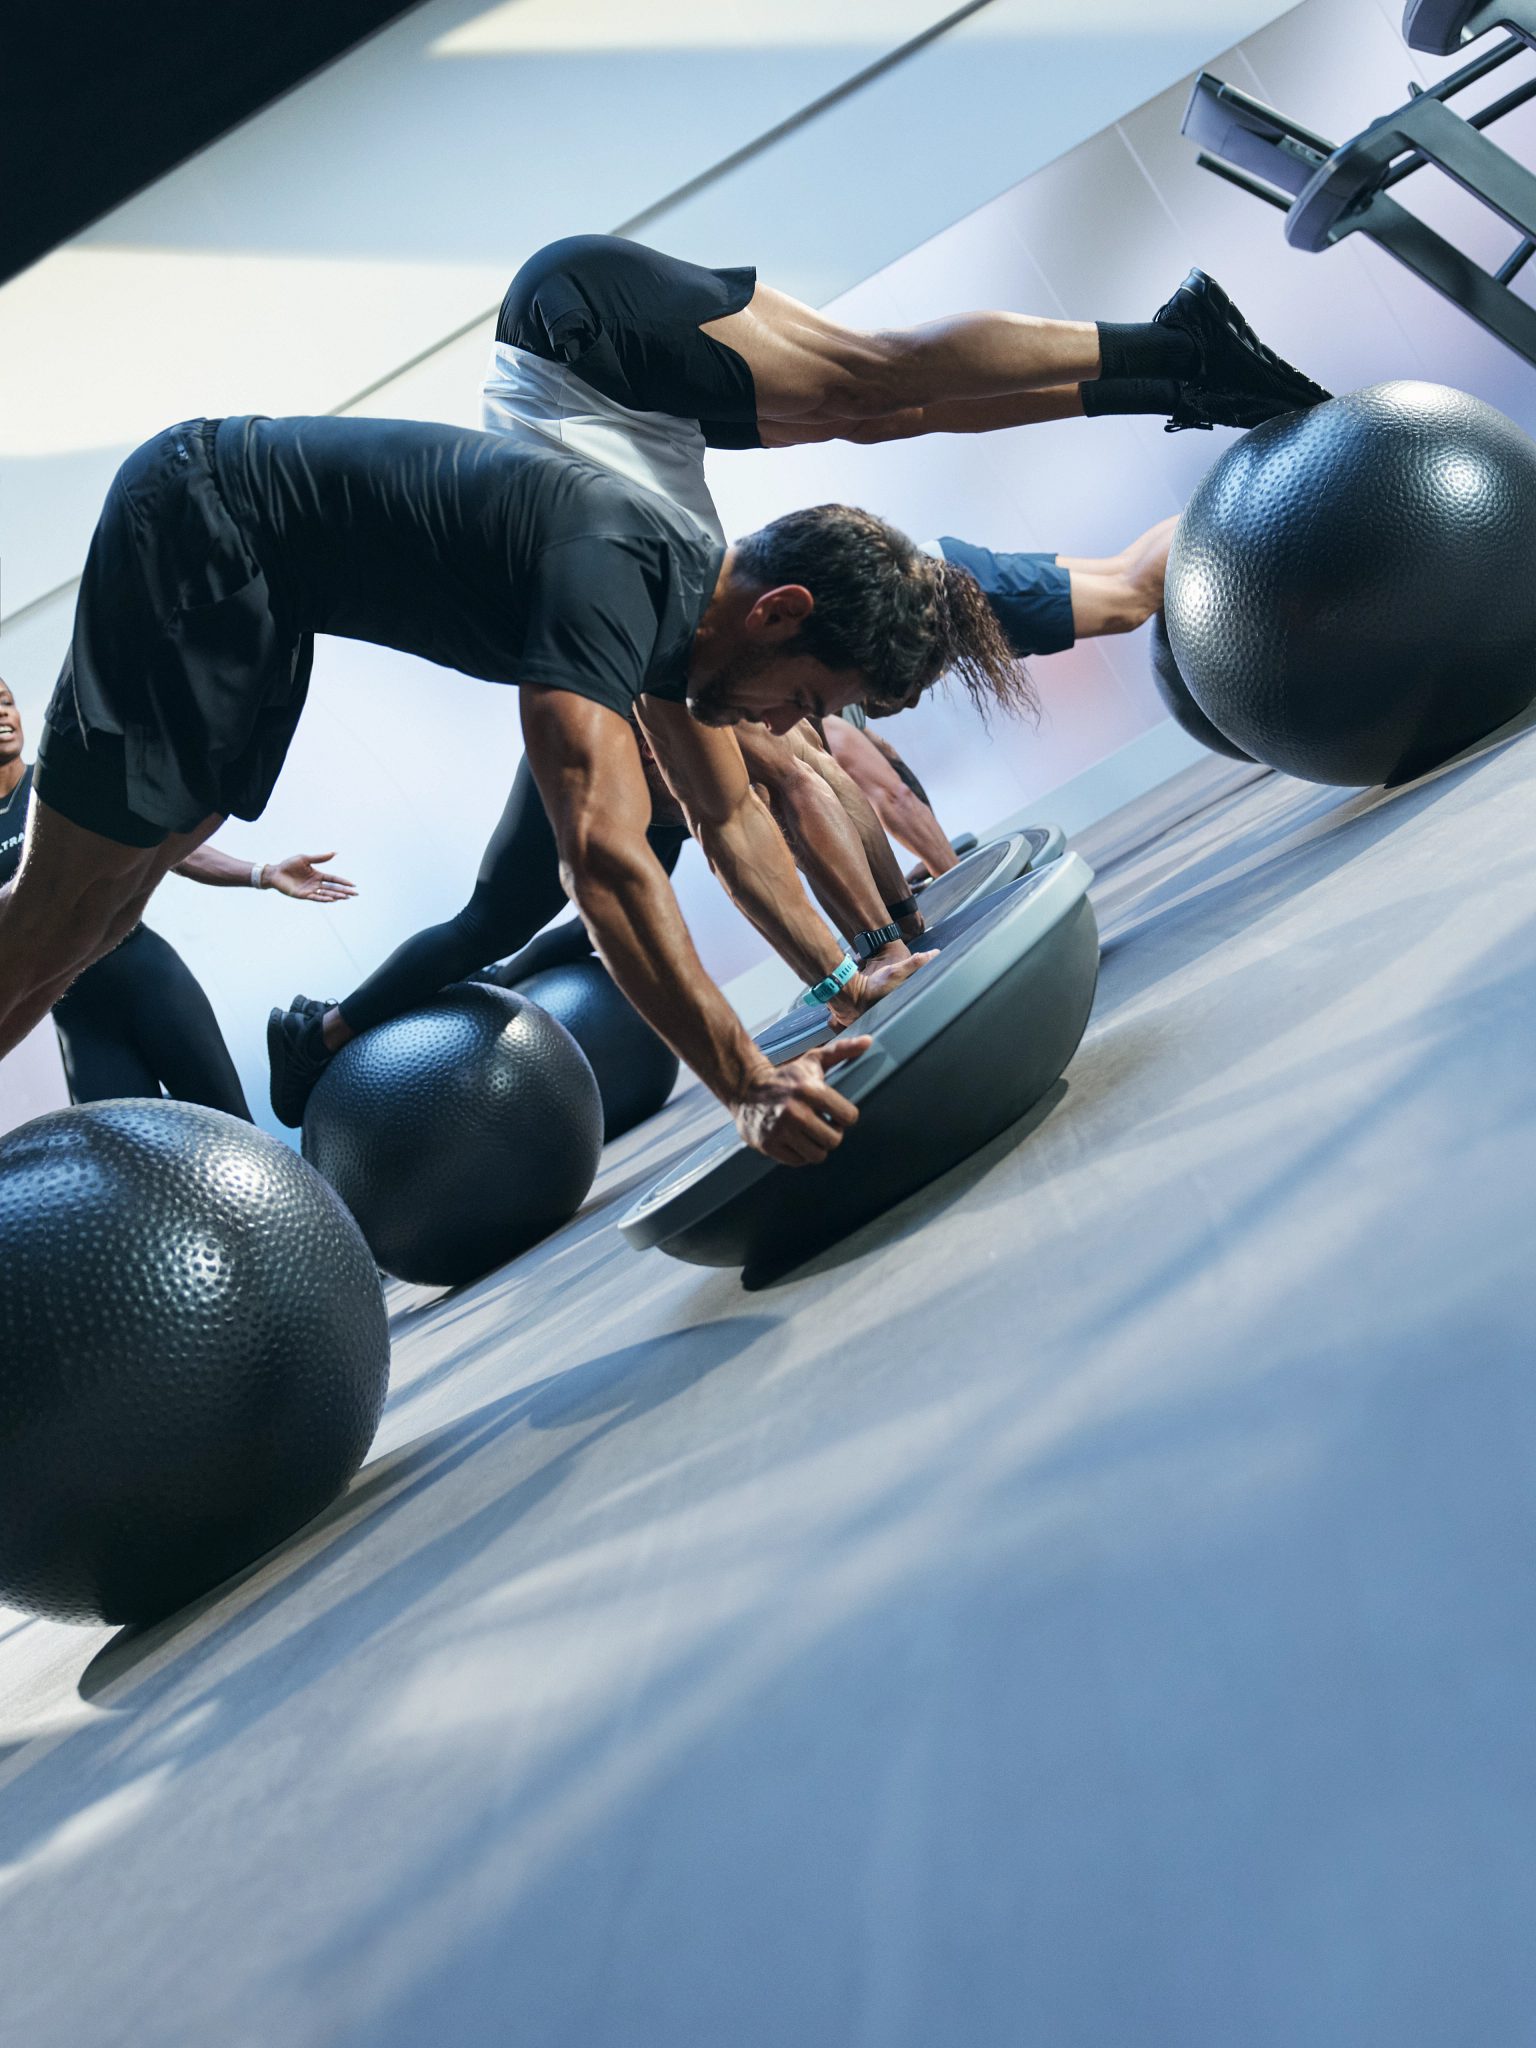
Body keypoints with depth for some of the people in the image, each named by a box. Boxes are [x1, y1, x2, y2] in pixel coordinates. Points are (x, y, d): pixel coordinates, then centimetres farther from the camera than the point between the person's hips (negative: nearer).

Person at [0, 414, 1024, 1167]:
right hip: (190, 533, -9)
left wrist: (844, 979, 9)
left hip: (249, 587, 9)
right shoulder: (607, 574, -31)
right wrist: (749, 1087, -41)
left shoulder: (689, 592, -1)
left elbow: (729, 815, 13)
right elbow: (606, 856, -41)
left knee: (105, 907, 15)